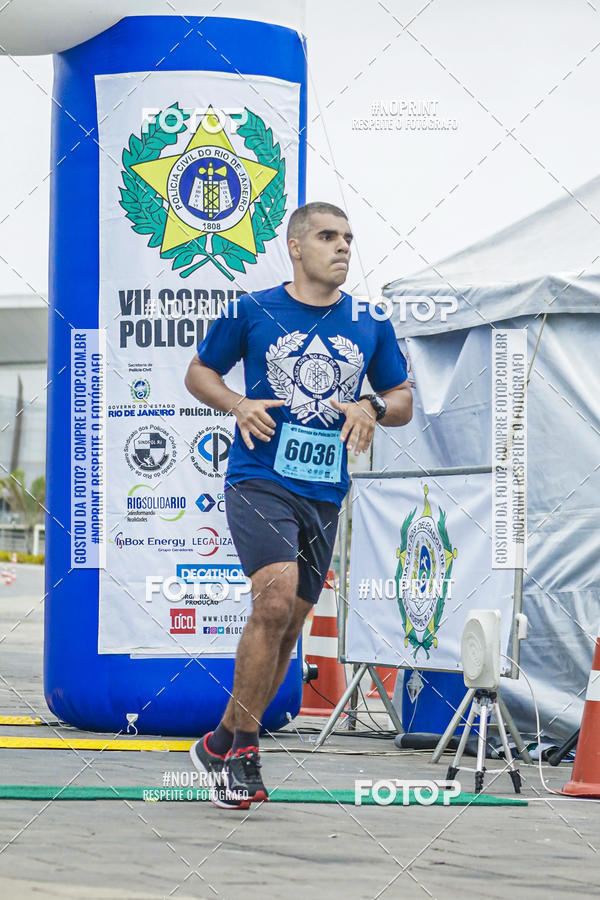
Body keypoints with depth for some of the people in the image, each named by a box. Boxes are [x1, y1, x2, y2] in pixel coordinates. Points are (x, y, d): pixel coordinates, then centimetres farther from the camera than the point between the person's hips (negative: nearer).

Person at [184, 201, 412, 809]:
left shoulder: (370, 325, 9)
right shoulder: (252, 312, 1)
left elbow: (402, 399, 18)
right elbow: (199, 372, 12)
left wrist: (373, 407, -5)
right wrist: (238, 405, -8)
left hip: (324, 494, 5)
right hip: (259, 480, -5)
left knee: (288, 626, 7)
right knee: (275, 600, -23)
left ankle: (224, 743, 22)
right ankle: (242, 747, -11)